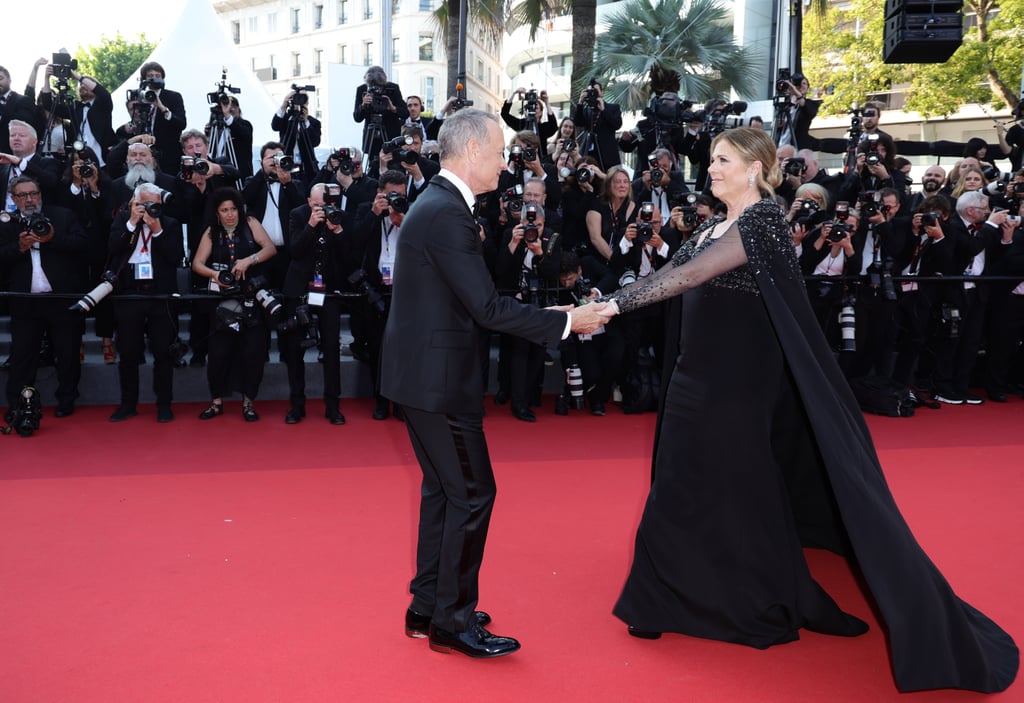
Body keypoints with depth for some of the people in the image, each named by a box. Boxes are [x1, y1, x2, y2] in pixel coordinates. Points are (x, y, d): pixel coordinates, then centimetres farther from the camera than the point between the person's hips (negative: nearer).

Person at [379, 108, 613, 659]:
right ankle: (452, 622, 12)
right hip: (438, 379, -10)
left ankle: (427, 608, 29)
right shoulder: (448, 214, -20)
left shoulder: (437, 204, 12)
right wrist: (567, 322, -16)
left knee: (442, 489, 17)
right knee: (472, 493, 0)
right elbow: (487, 308, -23)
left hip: (426, 371, 10)